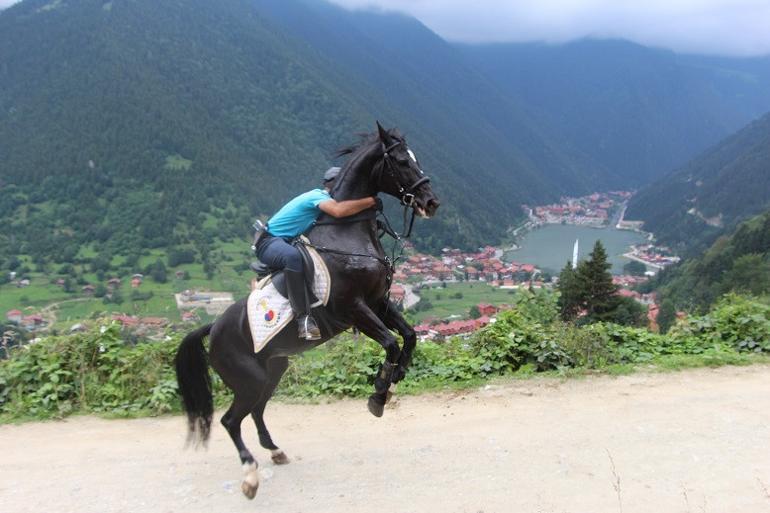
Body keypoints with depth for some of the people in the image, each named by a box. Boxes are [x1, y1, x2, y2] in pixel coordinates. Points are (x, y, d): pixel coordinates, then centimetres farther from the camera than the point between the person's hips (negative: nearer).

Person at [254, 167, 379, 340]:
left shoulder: (319, 197, 11)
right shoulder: (319, 196, -18)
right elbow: (339, 210, -40)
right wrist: (372, 200, -31)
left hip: (287, 242, 11)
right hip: (269, 242, -11)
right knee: (293, 256, -42)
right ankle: (303, 318, -41)